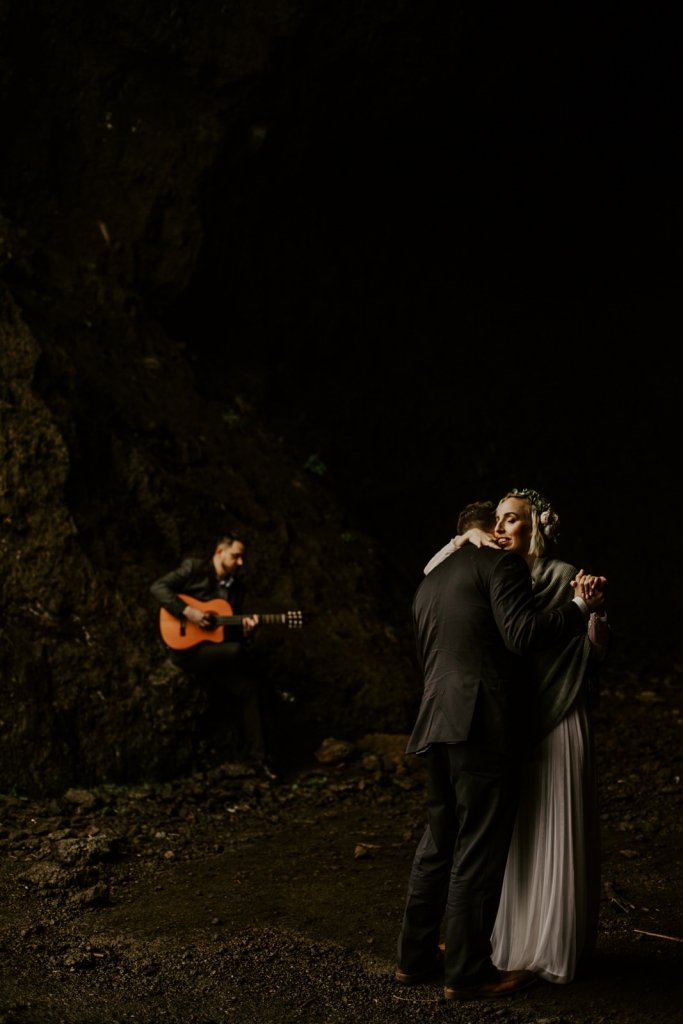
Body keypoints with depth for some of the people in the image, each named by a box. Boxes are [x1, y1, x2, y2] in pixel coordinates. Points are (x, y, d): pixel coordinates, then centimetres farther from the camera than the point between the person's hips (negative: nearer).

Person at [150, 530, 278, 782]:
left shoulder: (238, 587, 13)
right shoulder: (194, 568, -3)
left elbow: (233, 633, 14)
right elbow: (158, 587, -13)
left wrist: (246, 630, -11)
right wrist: (188, 612, -22)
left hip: (214, 651, 6)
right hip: (187, 649, -6)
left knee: (248, 688, -15)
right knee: (237, 651, -31)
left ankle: (258, 755, -11)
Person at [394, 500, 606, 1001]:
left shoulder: (430, 581, 23)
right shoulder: (501, 562, -2)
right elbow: (521, 633, -16)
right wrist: (580, 607, -6)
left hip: (439, 723, 8)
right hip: (484, 723, -8)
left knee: (439, 841, 16)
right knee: (479, 847, -3)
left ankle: (415, 955, 22)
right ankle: (467, 971, 2)